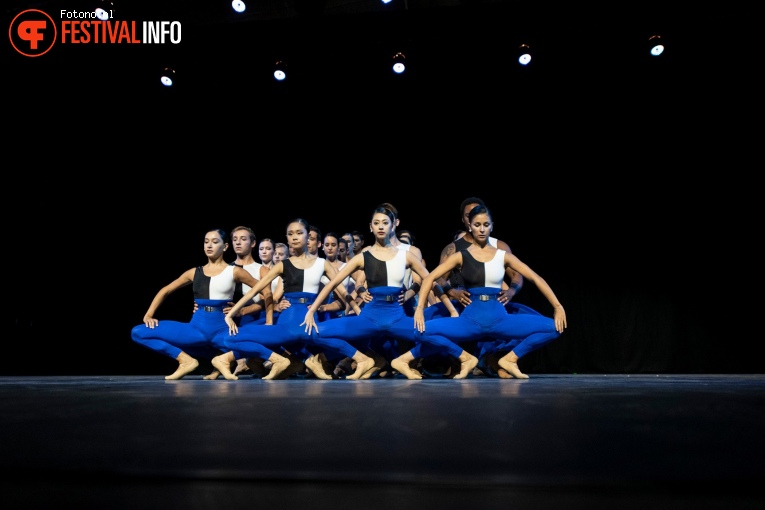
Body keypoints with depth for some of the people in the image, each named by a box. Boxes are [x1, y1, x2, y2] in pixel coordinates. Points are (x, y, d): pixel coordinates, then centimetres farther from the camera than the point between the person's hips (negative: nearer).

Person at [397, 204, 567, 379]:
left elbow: (535, 278, 6)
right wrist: (419, 308, -13)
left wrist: (557, 306, -2)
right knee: (425, 330, -25)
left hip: (500, 319, 2)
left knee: (553, 327, -14)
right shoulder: (460, 256, 4)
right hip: (470, 320, -1)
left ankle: (509, 359, 3)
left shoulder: (503, 256, 7)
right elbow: (429, 278, -1)